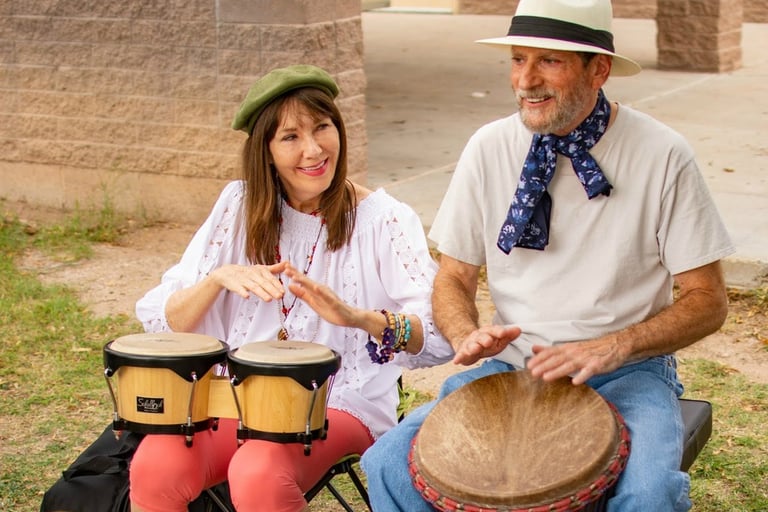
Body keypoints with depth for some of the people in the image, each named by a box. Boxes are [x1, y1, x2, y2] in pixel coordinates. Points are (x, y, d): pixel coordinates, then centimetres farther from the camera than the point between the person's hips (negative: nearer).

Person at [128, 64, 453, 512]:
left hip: (341, 404, -2)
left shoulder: (384, 219, -5)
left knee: (257, 474, -33)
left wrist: (358, 317, -36)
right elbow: (159, 319, 2)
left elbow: (439, 339, -17)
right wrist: (220, 278, -18)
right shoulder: (239, 207, 5)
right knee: (154, 467, -26)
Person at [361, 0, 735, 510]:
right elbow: (453, 279, 8)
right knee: (392, 462, -19)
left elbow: (708, 301, -5)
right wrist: (467, 336, -14)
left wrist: (613, 346, -20)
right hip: (512, 367, 3)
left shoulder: (662, 155, -9)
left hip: (626, 373, -2)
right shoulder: (490, 147, -1)